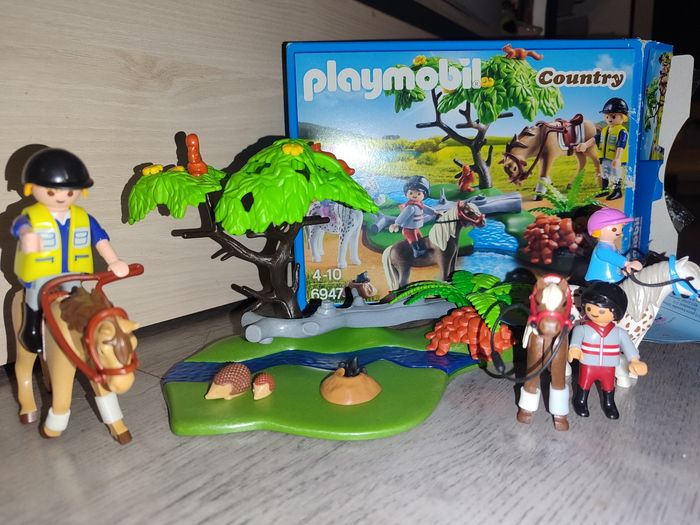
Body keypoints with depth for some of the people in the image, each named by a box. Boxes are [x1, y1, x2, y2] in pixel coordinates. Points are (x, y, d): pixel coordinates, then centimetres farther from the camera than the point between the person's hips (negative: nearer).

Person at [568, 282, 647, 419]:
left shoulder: (618, 332, -8)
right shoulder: (583, 328, -17)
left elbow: (627, 344, -9)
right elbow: (576, 337, -32)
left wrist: (634, 360, -22)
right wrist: (574, 348, -54)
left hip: (609, 368, 2)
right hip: (588, 366, -2)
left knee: (609, 388, 21)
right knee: (584, 385, 15)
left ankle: (609, 404, 44)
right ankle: (581, 402, 38)